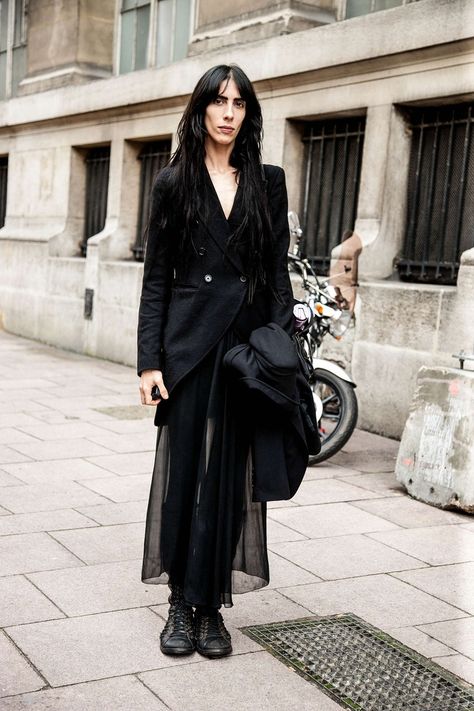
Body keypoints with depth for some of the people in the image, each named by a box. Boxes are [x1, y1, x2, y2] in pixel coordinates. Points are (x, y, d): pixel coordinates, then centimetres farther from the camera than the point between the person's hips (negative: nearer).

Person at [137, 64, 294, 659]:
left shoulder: (268, 182, 9)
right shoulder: (174, 183, 5)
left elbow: (278, 273, 8)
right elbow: (156, 277, 2)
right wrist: (149, 359, -6)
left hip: (248, 344, 1)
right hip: (189, 344, -1)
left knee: (230, 476, 4)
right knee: (184, 470, 2)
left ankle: (212, 605, 15)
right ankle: (181, 604, 15)